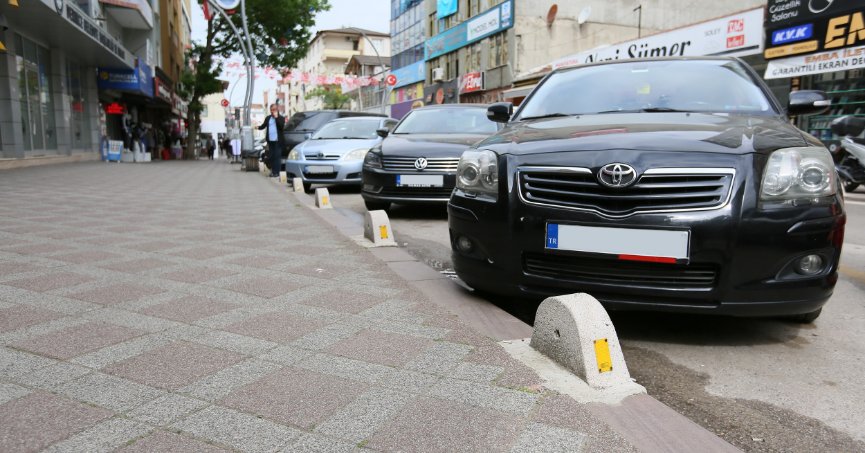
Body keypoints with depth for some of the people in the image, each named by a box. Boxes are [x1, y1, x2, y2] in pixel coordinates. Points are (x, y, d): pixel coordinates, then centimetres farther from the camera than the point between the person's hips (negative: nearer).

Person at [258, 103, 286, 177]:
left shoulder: (281, 118, 1)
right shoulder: (268, 118, 16)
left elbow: (282, 126, -15)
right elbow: (263, 125, 18)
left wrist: (276, 117, -16)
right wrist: (258, 127, 2)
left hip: (278, 141, -5)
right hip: (270, 141, 5)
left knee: (277, 156, -6)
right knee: (272, 156, 8)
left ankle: (277, 172, -5)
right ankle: (273, 171, 14)